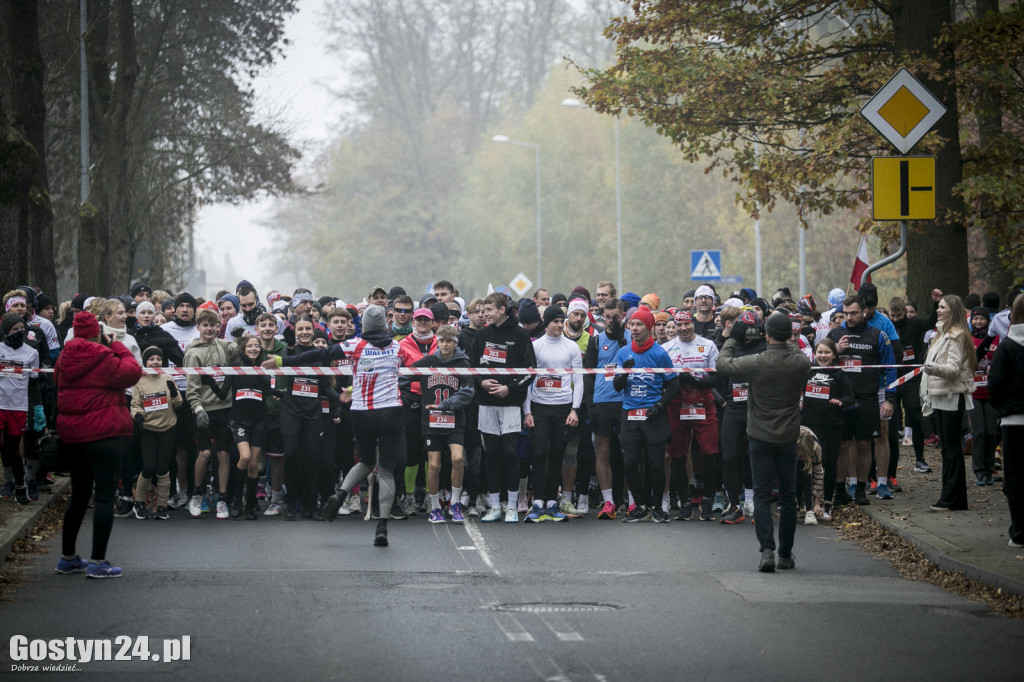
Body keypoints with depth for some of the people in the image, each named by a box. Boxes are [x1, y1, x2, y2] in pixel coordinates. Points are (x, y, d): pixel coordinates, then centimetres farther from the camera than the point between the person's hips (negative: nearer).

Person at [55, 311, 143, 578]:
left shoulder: (65, 359, 5)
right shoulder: (102, 359, -15)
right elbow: (132, 372, -12)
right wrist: (117, 347, 1)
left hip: (72, 435, 7)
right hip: (104, 434, -7)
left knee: (79, 496, 17)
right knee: (105, 496, -3)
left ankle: (67, 557, 22)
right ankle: (97, 561, -7)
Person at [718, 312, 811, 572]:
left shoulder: (756, 363, -17)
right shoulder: (801, 362, -9)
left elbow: (724, 362, -1)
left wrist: (732, 338, 14)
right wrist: (788, 341, 21)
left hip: (761, 437, -2)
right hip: (788, 438, 2)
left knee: (762, 495, 0)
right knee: (788, 496, 12)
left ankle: (767, 550, -15)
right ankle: (785, 554, 18)